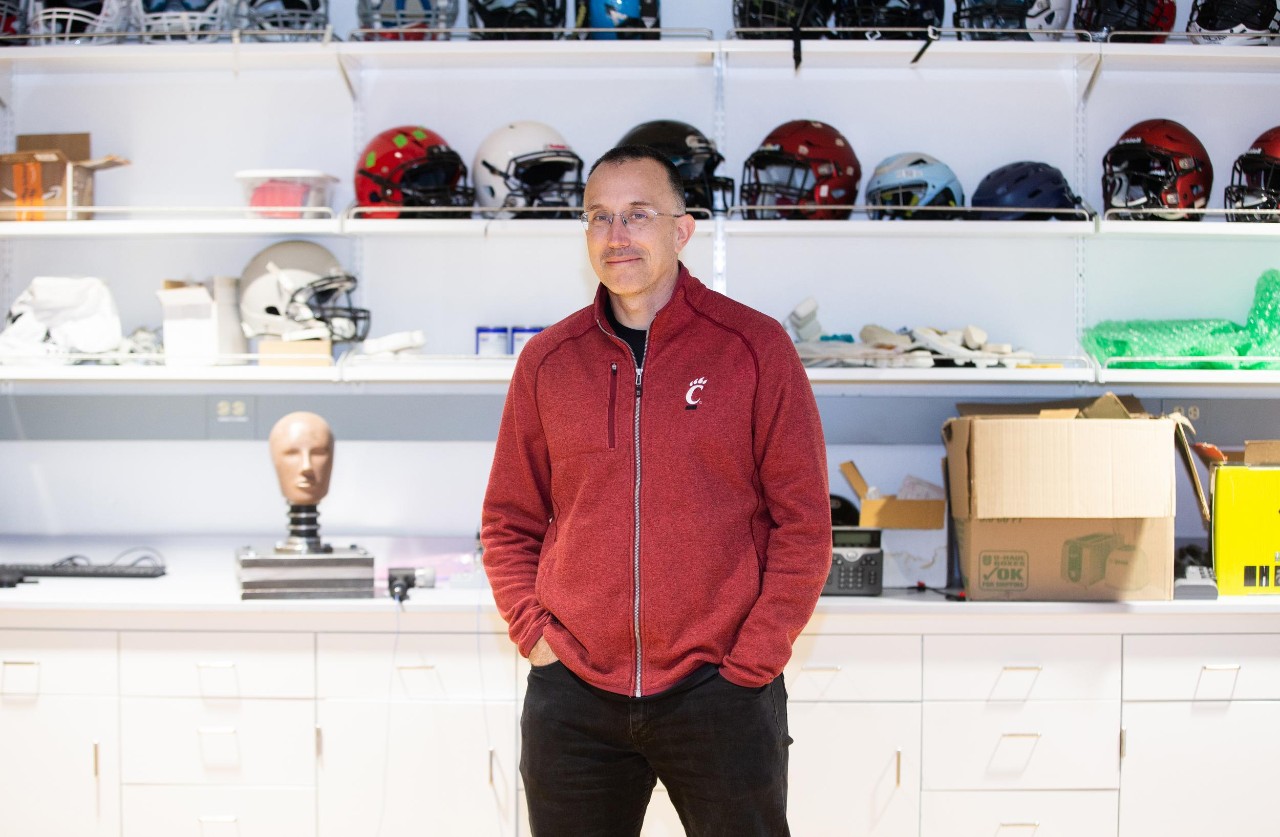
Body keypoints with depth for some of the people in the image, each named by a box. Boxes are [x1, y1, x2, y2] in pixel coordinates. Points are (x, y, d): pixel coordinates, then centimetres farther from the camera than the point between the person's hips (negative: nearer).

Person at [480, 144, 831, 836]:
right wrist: (533, 634, 0)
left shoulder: (755, 346, -3)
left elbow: (803, 523, -4)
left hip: (718, 691, -2)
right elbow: (509, 523, 12)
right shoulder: (548, 360, 6)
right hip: (573, 693, 3)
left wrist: (750, 662, -8)